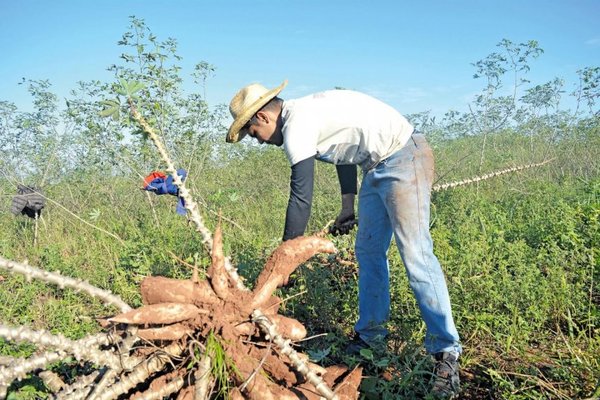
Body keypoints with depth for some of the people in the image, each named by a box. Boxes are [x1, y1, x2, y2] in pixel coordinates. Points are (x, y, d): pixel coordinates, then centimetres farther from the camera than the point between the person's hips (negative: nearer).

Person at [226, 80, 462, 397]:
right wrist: (347, 206, 27)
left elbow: (300, 197, -18)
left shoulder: (296, 125, -17)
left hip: (403, 159, -10)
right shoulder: (304, 112, 12)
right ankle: (370, 334, 21)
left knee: (415, 255, -14)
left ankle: (446, 353, -7)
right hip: (378, 167, 11)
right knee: (368, 251, 11)